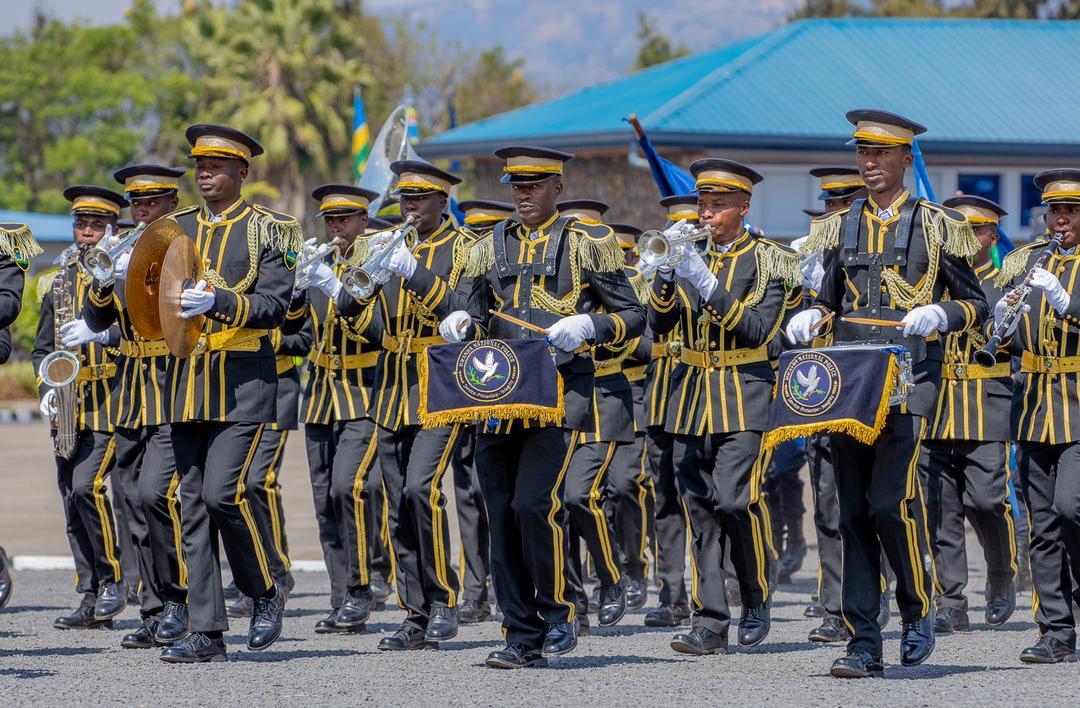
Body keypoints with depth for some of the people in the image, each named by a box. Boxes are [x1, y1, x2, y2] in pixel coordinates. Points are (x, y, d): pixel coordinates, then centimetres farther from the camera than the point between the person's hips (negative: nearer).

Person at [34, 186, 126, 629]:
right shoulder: (58, 282, 16)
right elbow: (42, 348, 18)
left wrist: (99, 331, -28)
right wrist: (46, 390, 2)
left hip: (109, 403, -6)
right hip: (69, 407, 6)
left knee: (87, 485, -19)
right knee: (73, 498, 3)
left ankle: (113, 579, -5)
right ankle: (91, 601, 7)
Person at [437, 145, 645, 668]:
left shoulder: (587, 243, 3)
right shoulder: (491, 248, 16)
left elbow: (632, 316, 4)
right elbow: (479, 318, 23)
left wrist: (586, 325, -14)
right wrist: (462, 324, 0)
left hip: (561, 390, -5)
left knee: (534, 504, -18)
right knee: (502, 516, 1)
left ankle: (559, 611, 1)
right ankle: (522, 637, 7)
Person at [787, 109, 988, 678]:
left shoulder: (935, 226, 4)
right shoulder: (840, 228, 15)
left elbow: (975, 304, 6)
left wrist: (939, 315, -14)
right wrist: (810, 318, -1)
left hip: (908, 374, -4)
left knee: (892, 500, -17)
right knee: (853, 512, 1)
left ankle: (917, 608, 6)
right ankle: (863, 645, 4)